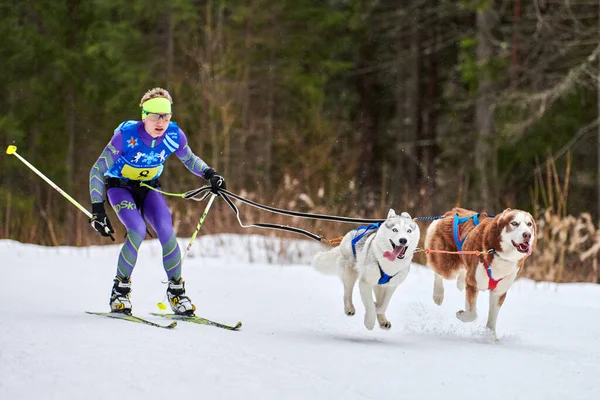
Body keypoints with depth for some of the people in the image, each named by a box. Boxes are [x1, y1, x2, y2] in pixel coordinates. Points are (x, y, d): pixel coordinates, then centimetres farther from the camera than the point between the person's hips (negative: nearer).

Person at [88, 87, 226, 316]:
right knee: (137, 230, -28)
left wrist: (209, 174, -15)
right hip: (120, 187, -3)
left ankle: (176, 290, -4)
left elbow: (189, 159, 3)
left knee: (166, 231, -21)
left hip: (149, 188, 3)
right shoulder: (125, 135, -31)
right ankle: (121, 288, -10)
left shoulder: (174, 136, -20)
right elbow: (97, 171, -22)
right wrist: (97, 209, -27)